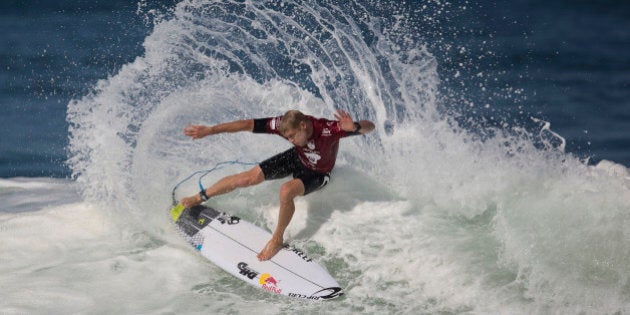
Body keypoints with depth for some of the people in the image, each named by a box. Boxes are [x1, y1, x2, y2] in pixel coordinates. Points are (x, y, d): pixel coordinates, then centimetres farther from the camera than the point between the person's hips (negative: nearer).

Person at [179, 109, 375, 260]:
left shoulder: (328, 129, -41)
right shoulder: (286, 124, -30)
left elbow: (369, 127, -46)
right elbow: (247, 125, -25)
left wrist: (354, 127, -70)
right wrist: (210, 130, -25)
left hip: (317, 173, -4)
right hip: (296, 159, 4)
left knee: (286, 191, -33)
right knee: (249, 177, -4)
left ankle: (277, 240, -10)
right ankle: (200, 198, 19)